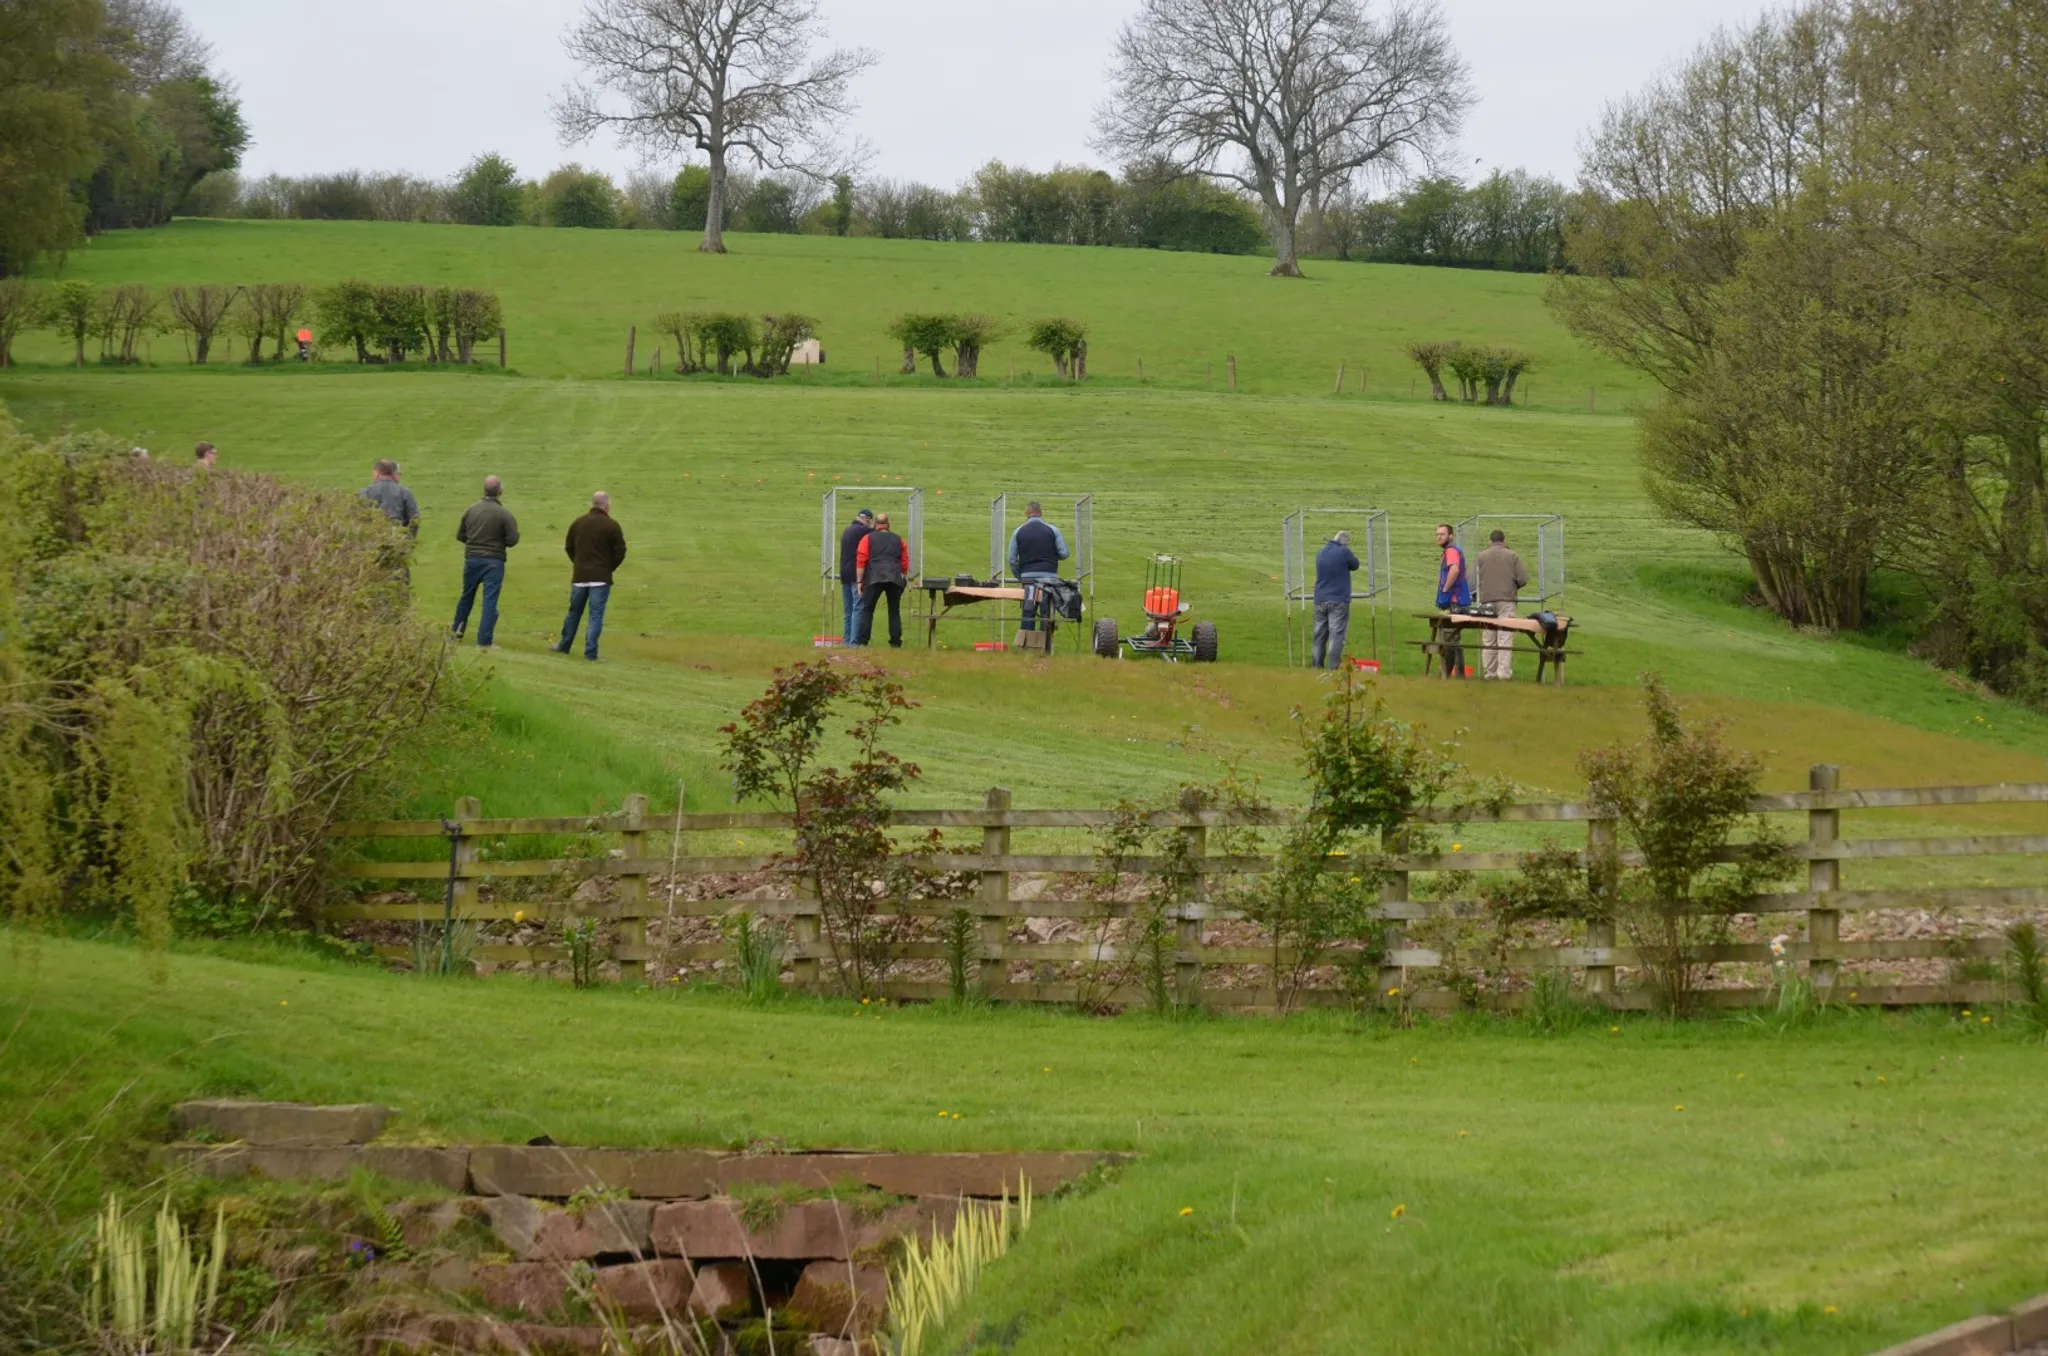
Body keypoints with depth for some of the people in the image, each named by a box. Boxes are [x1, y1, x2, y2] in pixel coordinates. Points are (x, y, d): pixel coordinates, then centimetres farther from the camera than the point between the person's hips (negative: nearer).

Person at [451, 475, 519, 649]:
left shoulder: (471, 510, 0)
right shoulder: (504, 514, -13)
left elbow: (460, 535, 6)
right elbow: (512, 540, -12)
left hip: (472, 558, 4)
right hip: (494, 561, -4)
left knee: (467, 596, 21)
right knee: (490, 600, -2)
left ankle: (457, 630, 34)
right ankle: (484, 641, -5)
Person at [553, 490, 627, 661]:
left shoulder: (578, 523, 5)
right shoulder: (612, 526, -9)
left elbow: (568, 547, 11)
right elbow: (620, 552, -8)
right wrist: (608, 568, 7)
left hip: (580, 576, 4)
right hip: (601, 577, -4)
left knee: (574, 612, 18)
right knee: (596, 615, -2)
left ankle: (564, 646, 29)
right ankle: (590, 652, -7)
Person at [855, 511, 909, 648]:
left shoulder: (868, 539, 9)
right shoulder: (898, 540, 18)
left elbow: (861, 561, 2)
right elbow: (905, 564, 16)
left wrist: (860, 581, 3)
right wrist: (904, 579, 24)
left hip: (874, 579, -2)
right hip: (895, 579, 2)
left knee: (867, 609, 1)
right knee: (894, 611, 7)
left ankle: (863, 641, -7)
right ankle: (896, 643, 3)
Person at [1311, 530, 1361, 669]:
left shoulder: (1320, 553, 8)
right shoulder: (1344, 552, -11)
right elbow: (1355, 565, 5)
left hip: (1320, 600, 6)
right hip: (1338, 600, -6)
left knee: (1319, 635, 10)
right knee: (1336, 634, -7)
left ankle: (1316, 665, 12)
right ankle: (1334, 667, -13)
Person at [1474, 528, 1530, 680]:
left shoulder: (1480, 557, 6)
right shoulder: (1512, 556, 3)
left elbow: (1473, 581, 4)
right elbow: (1523, 579, -1)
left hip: (1486, 601, 2)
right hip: (1507, 601, -2)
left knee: (1488, 639, 7)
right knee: (1505, 638, -5)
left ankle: (1489, 672, 6)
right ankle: (1504, 672, -13)